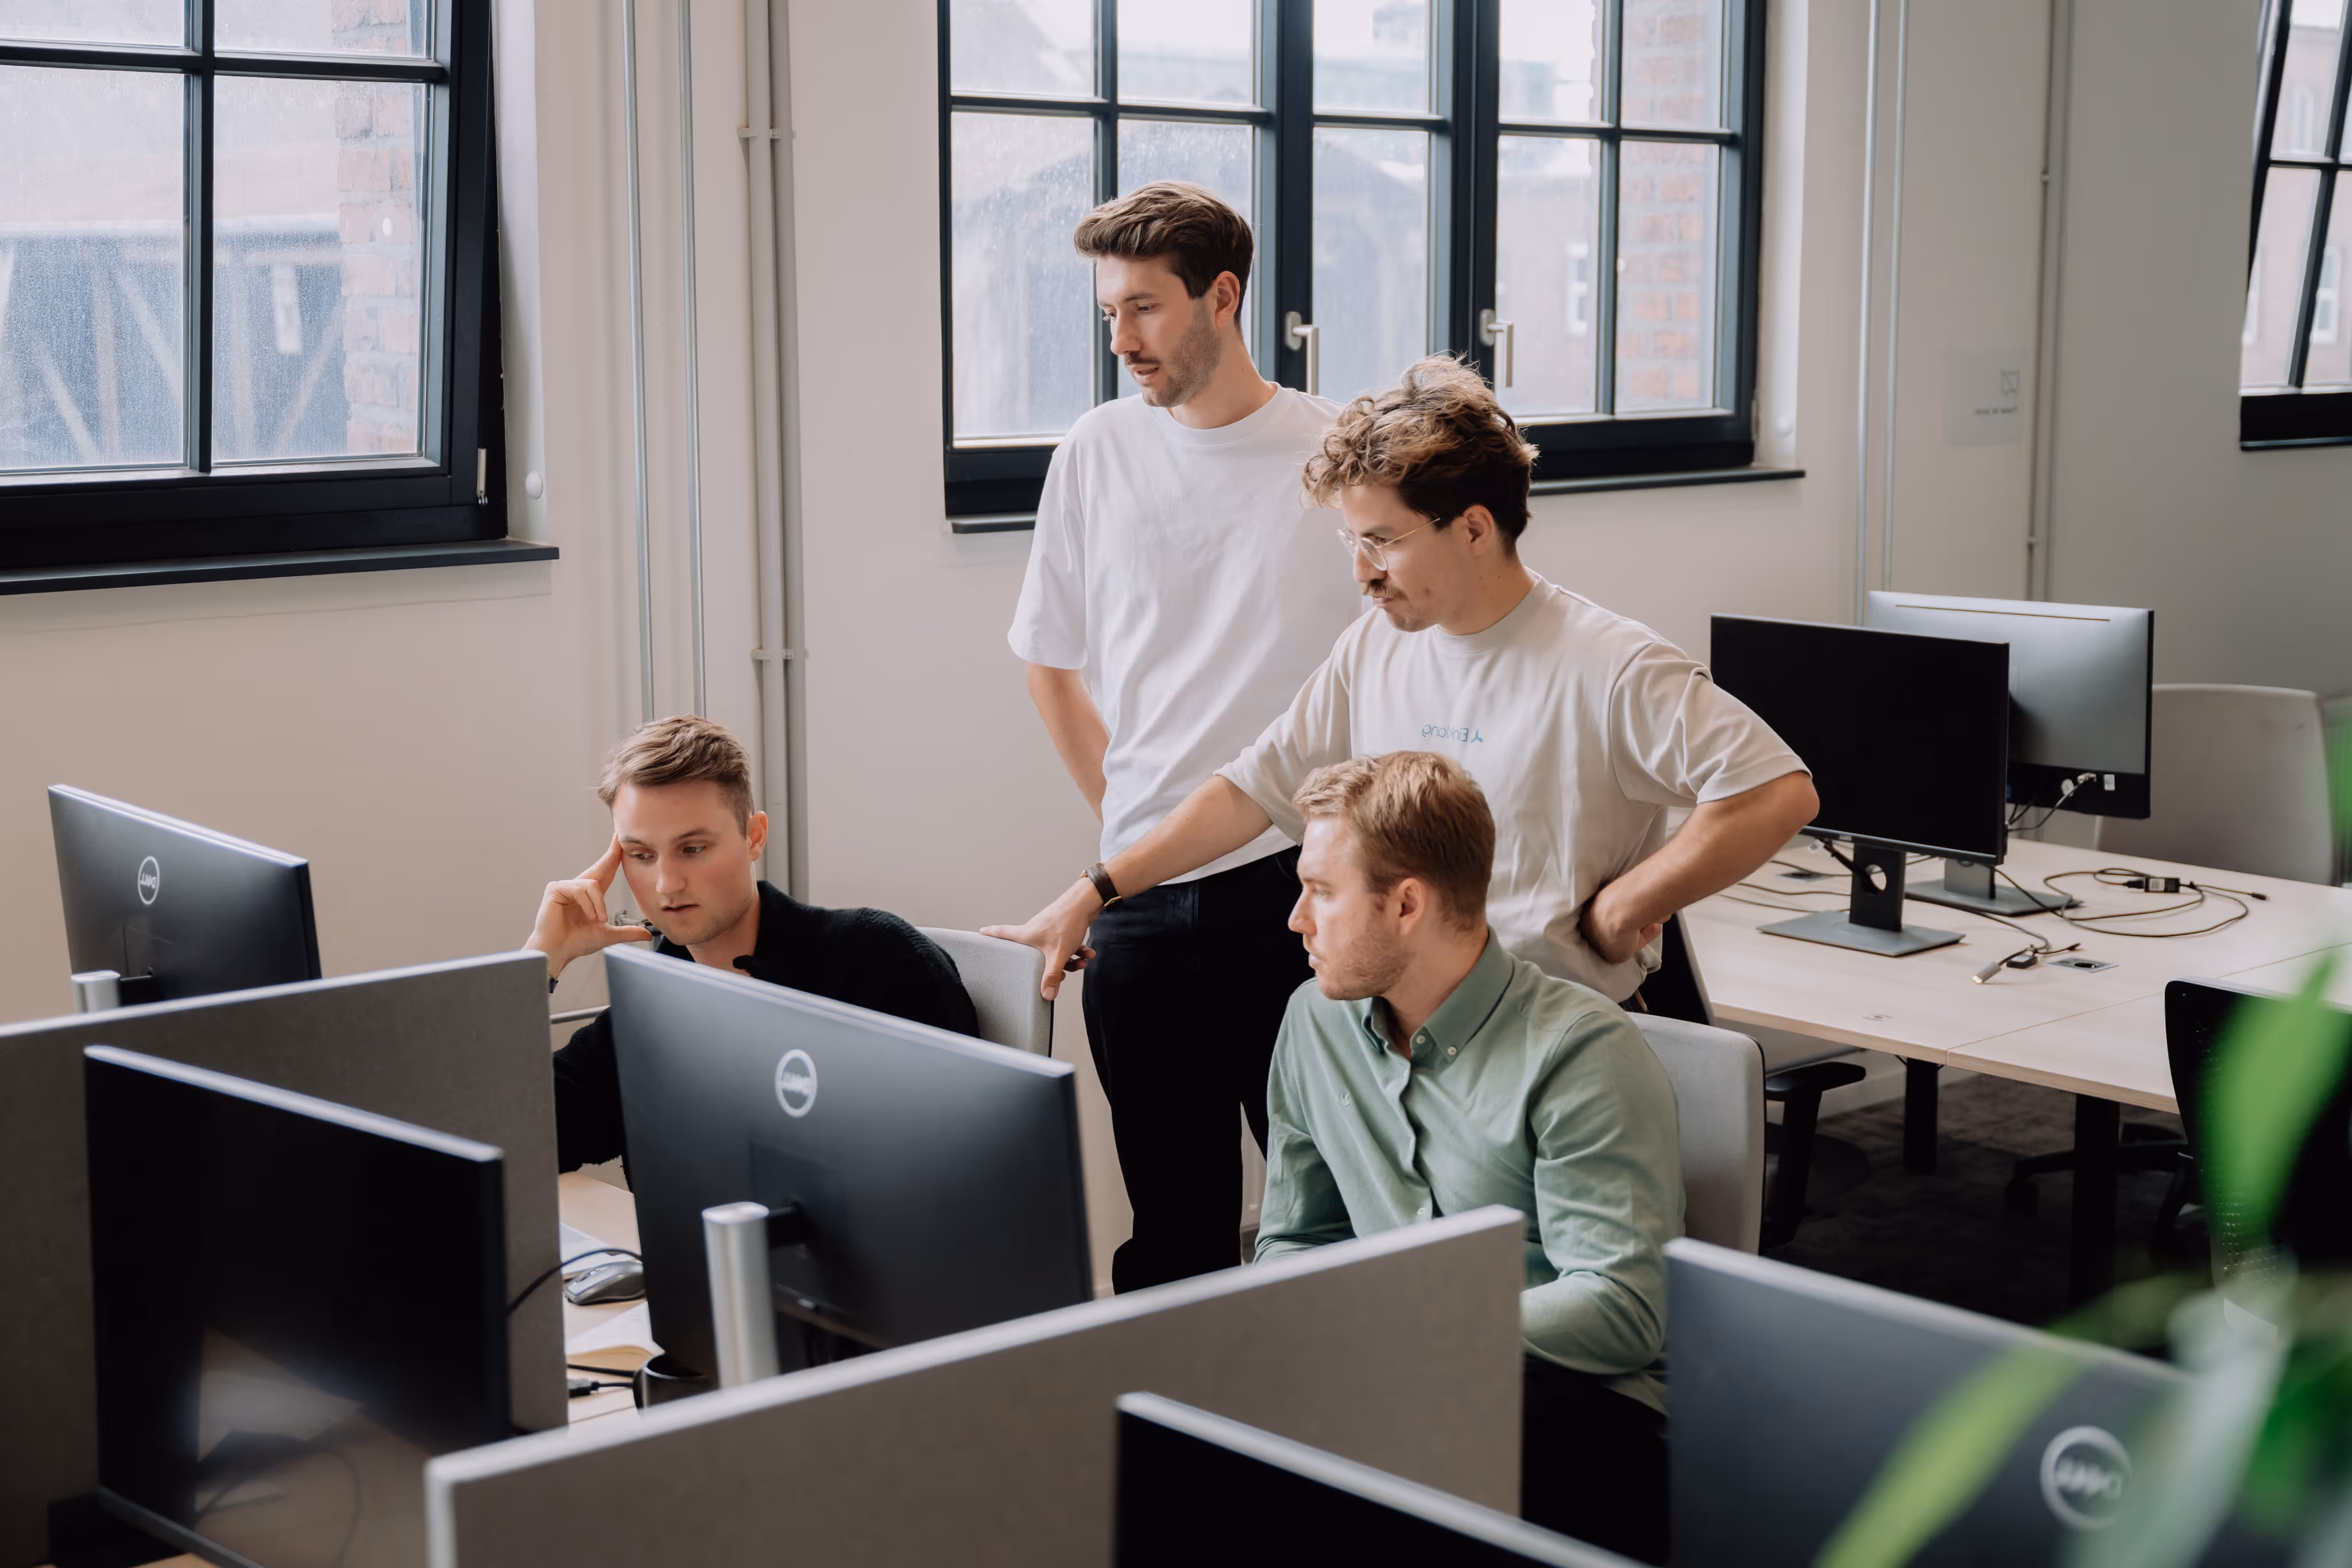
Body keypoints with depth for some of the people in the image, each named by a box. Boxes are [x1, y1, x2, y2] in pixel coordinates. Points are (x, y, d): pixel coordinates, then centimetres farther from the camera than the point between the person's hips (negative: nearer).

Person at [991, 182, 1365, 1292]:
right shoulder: (1098, 452, 7)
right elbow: (1049, 661, 18)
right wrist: (1128, 818, 11)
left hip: (1297, 878, -3)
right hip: (1142, 899, 3)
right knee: (1171, 1213, 10)